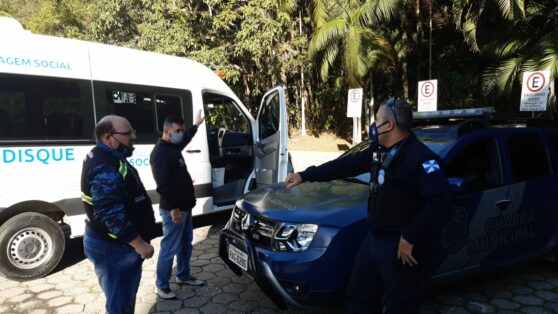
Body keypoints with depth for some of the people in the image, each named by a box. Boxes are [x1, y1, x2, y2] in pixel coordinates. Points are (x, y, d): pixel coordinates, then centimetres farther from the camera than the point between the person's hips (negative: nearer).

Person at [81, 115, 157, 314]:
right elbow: (112, 215, -31)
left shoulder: (108, 158, 10)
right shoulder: (105, 168, -26)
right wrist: (139, 244, -25)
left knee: (125, 297, 26)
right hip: (113, 246, -11)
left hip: (115, 243, 11)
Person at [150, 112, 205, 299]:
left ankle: (183, 276, 34)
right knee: (170, 248, 0)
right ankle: (161, 285, 15)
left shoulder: (173, 147, 10)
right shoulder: (160, 152, -20)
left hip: (185, 206, 10)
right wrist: (173, 208, -25)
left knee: (186, 244, 19)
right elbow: (163, 185, -25)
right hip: (173, 210, -10)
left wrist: (196, 125, 45)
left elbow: (185, 139, 36)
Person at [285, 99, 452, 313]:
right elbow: (347, 165, 12)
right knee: (357, 297, 21)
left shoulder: (420, 158, -21)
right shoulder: (379, 151, 7)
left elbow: (440, 203, -28)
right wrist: (305, 175, 13)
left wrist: (410, 238, -26)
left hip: (400, 246, -8)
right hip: (374, 239, 8)